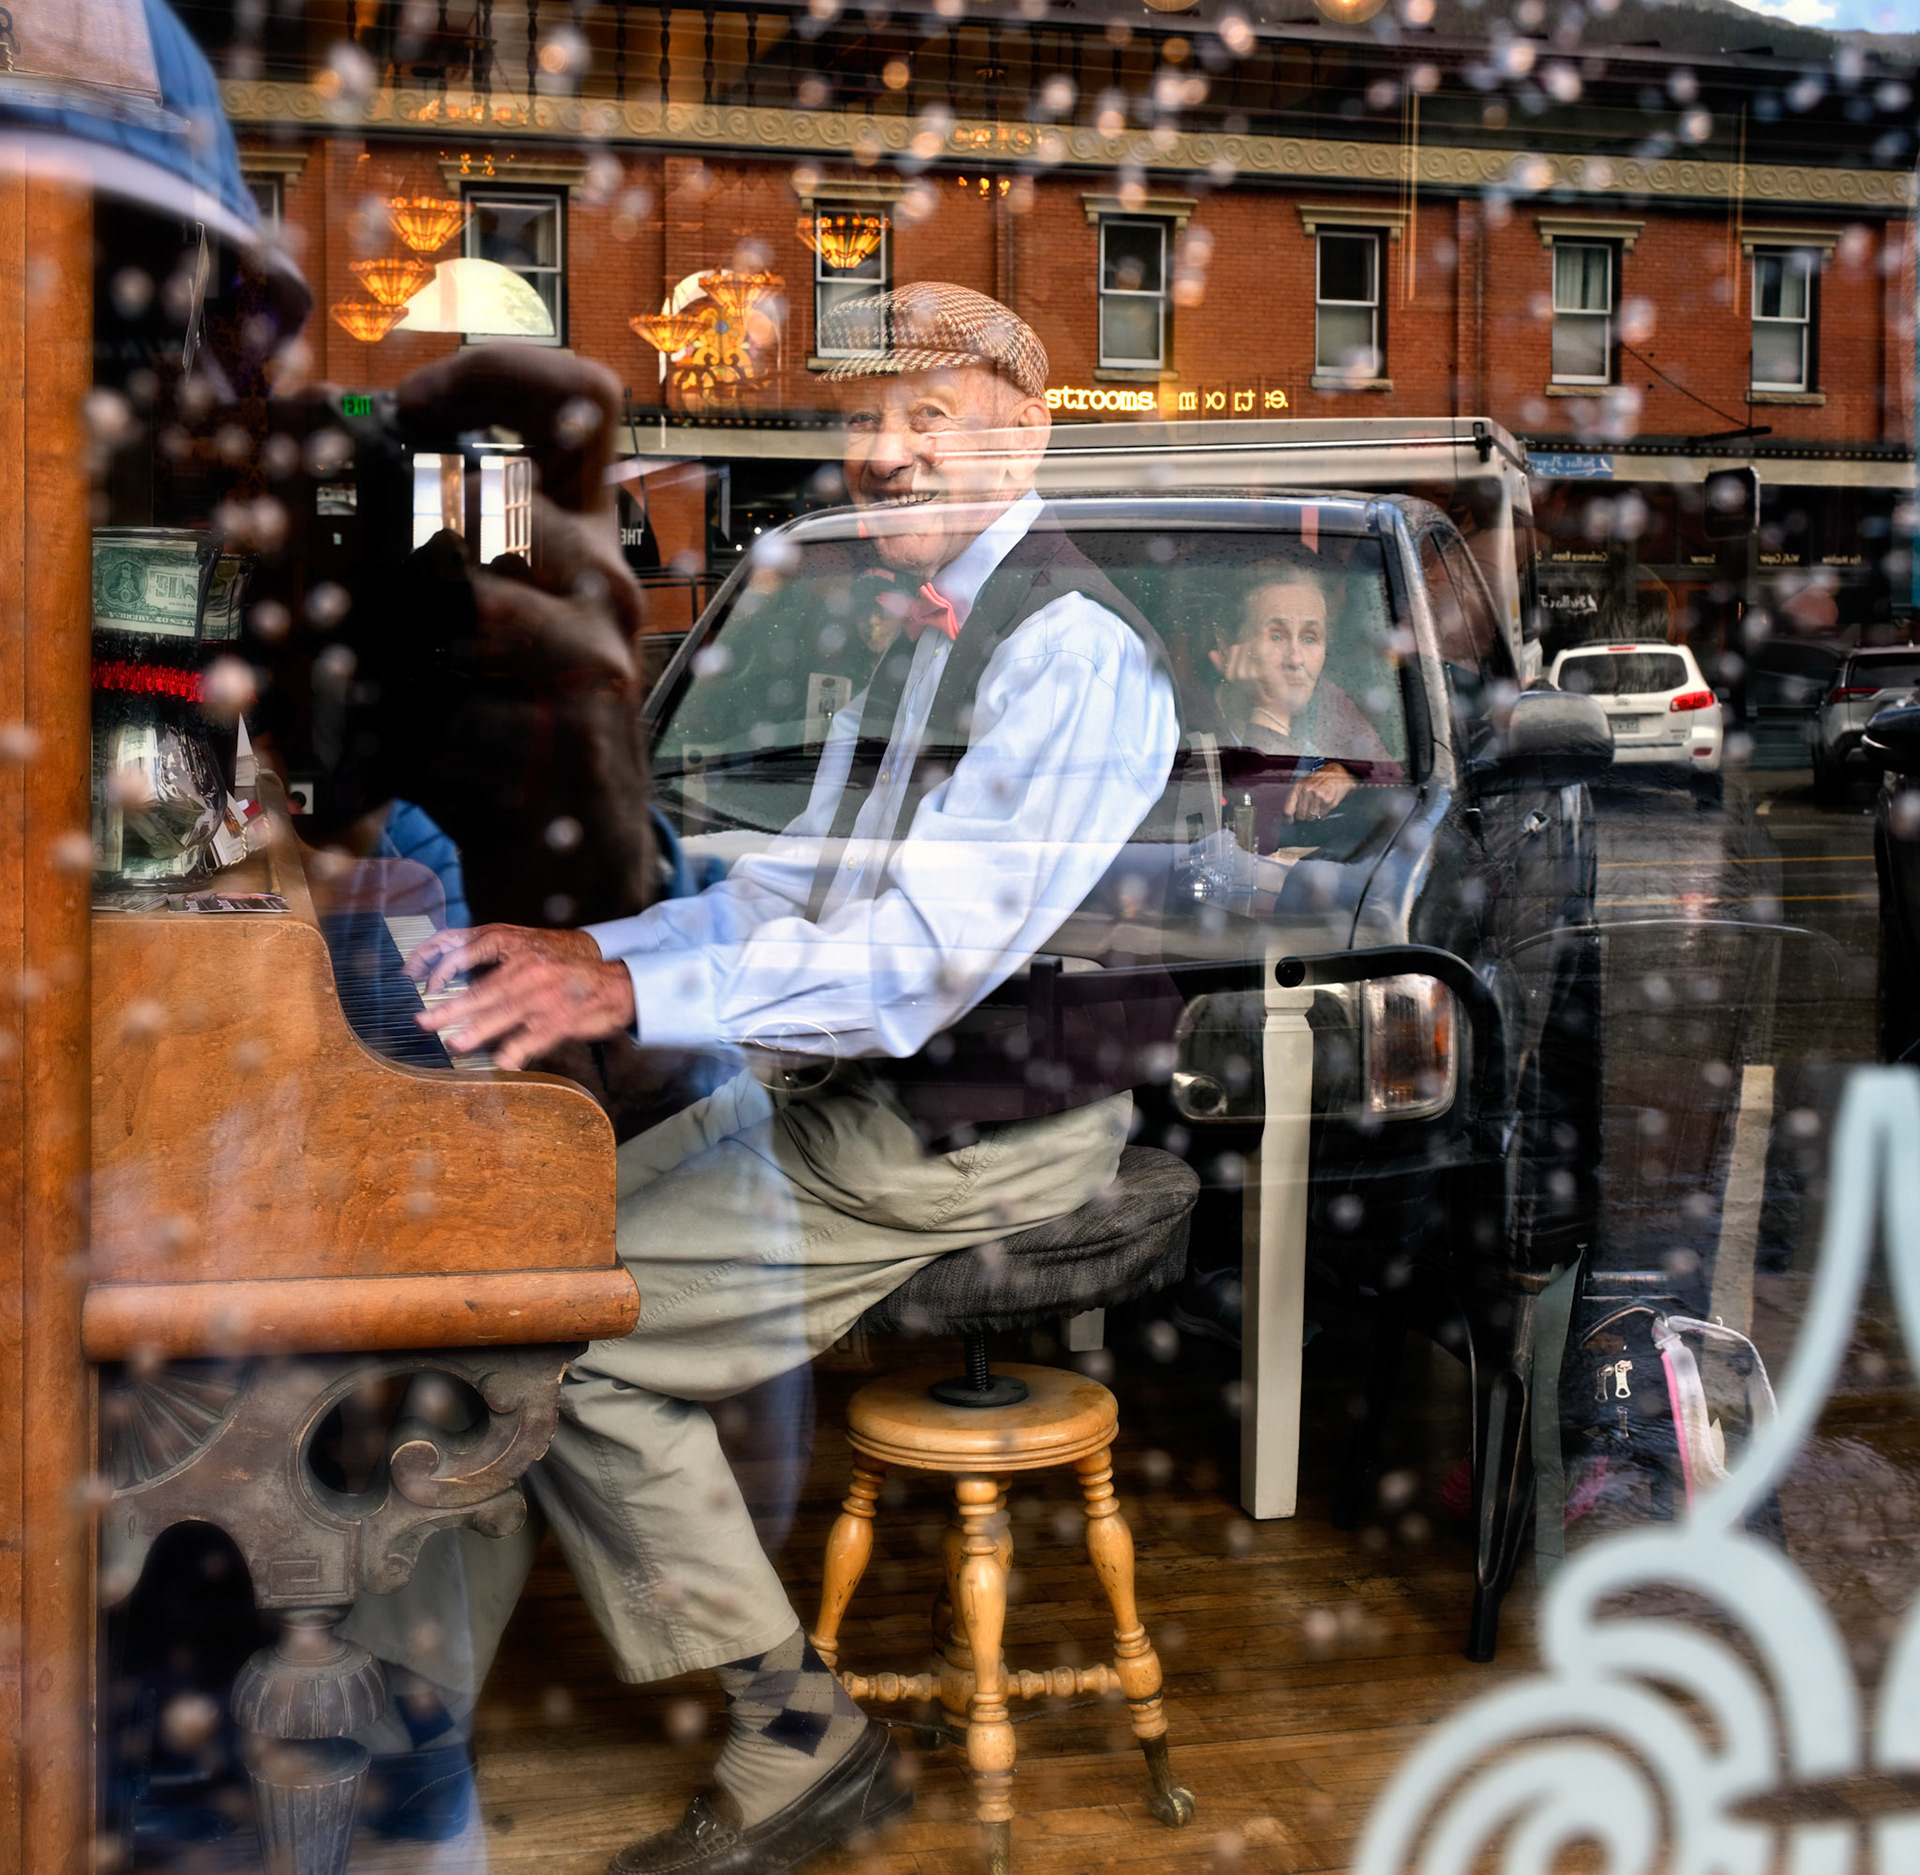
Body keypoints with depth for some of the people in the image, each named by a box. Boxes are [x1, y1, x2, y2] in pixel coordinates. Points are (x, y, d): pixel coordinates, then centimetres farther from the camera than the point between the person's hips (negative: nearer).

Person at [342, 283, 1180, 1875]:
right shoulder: (911, 624, 13)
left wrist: (634, 989, -34)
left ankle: (800, 1741, 2)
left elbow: (930, 951, -27)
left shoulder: (1073, 651, -17)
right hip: (838, 1098, 9)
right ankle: (404, 1714, 10)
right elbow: (801, 884, 15)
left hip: (967, 1146, -9)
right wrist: (583, 953, 2)